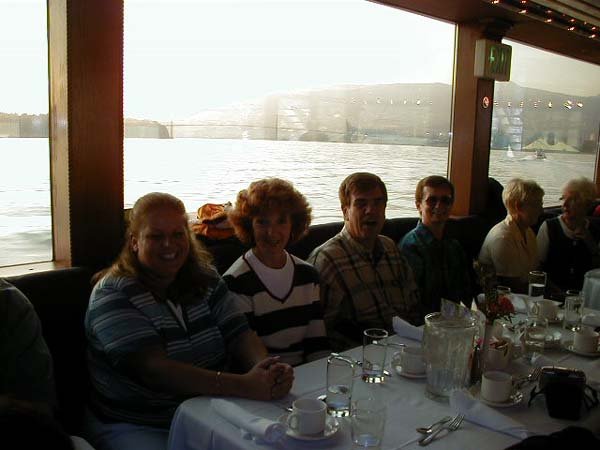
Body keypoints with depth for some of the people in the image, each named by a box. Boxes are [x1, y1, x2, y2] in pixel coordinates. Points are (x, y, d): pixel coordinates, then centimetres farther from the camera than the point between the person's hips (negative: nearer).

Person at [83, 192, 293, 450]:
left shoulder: (206, 280, 5)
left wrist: (268, 369, -29)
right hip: (136, 427, -5)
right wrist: (243, 385, -35)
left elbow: (240, 334, -5)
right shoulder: (113, 295, -13)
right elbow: (154, 370, -25)